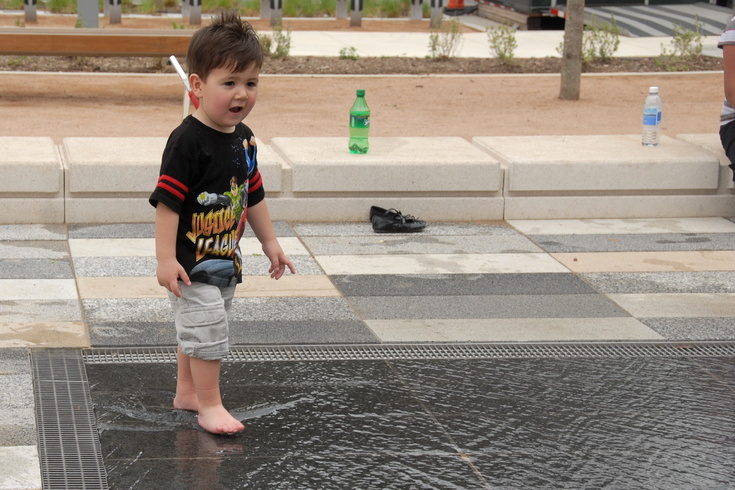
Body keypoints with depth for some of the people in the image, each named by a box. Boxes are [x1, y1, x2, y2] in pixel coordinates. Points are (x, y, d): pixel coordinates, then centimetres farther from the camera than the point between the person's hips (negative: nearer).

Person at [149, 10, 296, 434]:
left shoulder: (243, 139, 5)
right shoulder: (188, 141, -21)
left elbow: (253, 195, 17)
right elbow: (167, 200, -22)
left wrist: (270, 242, 20)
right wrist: (166, 257, -25)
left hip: (225, 258, 8)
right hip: (191, 261, -8)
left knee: (198, 328, 20)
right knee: (206, 328, -7)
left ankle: (187, 391, 34)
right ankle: (211, 405, 3)